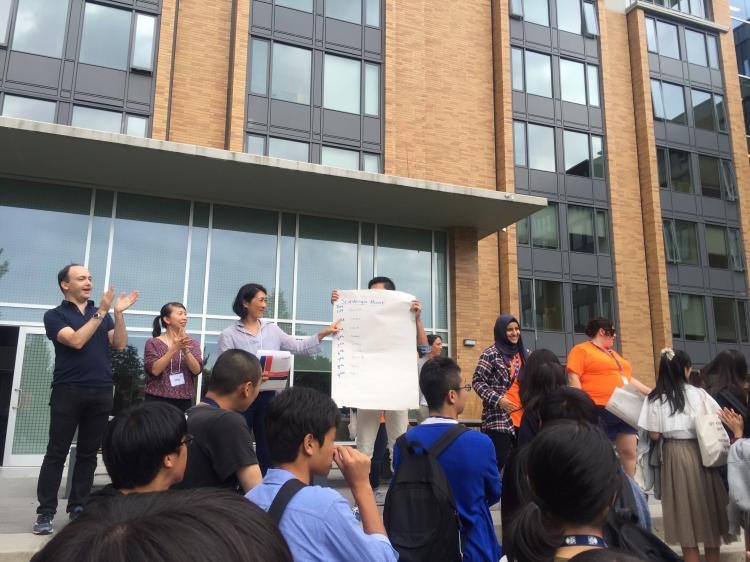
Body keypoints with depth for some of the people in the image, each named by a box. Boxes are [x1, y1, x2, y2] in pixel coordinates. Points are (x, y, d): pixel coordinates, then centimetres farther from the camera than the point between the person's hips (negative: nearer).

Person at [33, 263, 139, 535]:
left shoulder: (103, 314, 13)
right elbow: (76, 341, -14)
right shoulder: (55, 315, 2)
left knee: (88, 454, 7)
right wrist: (101, 312, -14)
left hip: (101, 392, 3)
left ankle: (78, 507, 16)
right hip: (68, 391, -3)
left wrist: (118, 313, -9)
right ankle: (46, 512, 6)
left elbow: (120, 344, 2)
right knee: (56, 453, 0)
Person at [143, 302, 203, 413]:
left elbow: (196, 370, -7)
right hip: (157, 400, -2)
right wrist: (174, 349, -20)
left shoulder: (192, 343, 7)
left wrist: (185, 350, -20)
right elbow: (154, 370, -13)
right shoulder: (153, 343, 1)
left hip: (184, 401, 2)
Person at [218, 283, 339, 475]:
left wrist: (324, 333, -2)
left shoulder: (271, 329, 9)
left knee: (267, 448, 10)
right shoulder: (229, 335, -3)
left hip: (268, 396, 4)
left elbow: (298, 347, 8)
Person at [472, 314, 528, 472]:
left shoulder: (526, 354, 13)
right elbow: (477, 381, -10)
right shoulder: (491, 354, -6)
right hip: (499, 419, -6)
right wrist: (497, 400, -18)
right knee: (498, 461, -7)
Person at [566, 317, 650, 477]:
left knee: (629, 453, 9)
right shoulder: (581, 350, -2)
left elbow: (627, 379, 29)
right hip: (600, 411, -8)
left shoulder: (613, 353, 25)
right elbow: (573, 377, -11)